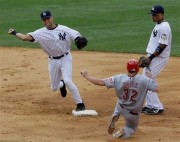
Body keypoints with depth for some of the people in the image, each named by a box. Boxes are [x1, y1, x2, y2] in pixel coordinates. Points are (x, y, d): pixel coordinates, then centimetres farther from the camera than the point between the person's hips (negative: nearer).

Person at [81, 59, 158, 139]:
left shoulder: (119, 78, -19)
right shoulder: (144, 80, -24)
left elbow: (101, 82, -17)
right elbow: (156, 89, -24)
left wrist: (86, 76, -5)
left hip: (121, 108, 1)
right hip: (134, 114, -1)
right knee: (131, 128, 28)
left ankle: (115, 116, 5)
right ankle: (124, 132, -10)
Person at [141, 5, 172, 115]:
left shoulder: (164, 27, -19)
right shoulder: (158, 26, 13)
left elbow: (162, 46, -23)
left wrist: (150, 58, -20)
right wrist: (148, 57, 16)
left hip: (159, 58, -10)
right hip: (152, 57, 10)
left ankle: (157, 107, -5)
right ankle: (150, 105, 21)